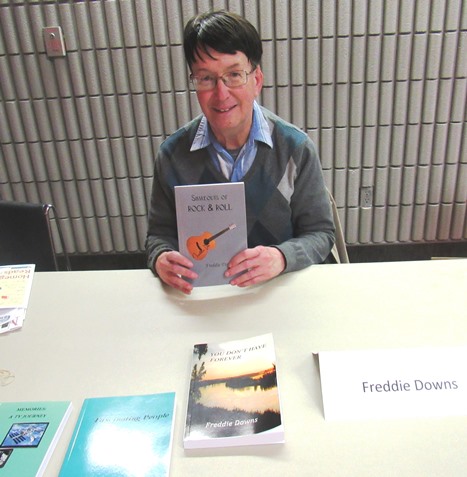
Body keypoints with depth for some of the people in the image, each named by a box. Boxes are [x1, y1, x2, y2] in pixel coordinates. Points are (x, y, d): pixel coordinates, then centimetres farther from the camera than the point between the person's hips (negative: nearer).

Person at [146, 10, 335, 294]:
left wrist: (283, 258, -21)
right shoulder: (173, 154, -1)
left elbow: (321, 232, 0)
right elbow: (160, 231, 8)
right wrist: (160, 258, -15)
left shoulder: (296, 148, -5)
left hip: (281, 291, -1)